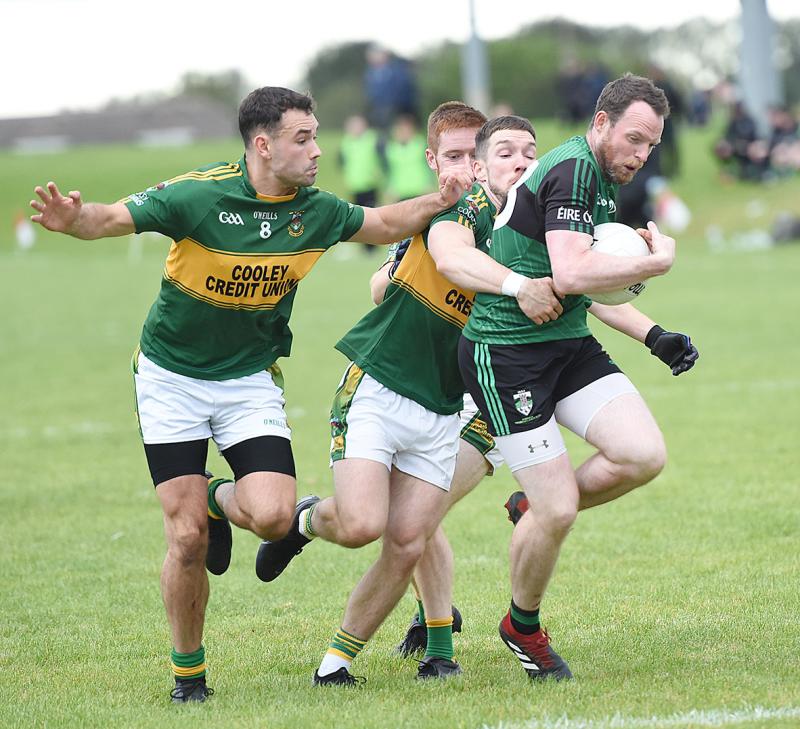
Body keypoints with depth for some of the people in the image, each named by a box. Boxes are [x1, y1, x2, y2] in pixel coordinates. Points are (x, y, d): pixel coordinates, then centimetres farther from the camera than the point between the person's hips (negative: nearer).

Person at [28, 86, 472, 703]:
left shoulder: (315, 211, -5)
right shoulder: (199, 195, -19)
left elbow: (381, 225, 13)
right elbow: (113, 218, -18)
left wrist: (437, 202, -3)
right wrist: (72, 218, -40)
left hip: (250, 379, 3)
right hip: (172, 377, -3)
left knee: (273, 516, -18)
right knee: (187, 538, -7)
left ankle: (221, 500, 18)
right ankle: (187, 671, 14)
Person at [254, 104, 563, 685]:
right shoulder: (456, 210, -10)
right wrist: (518, 287, -49)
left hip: (442, 411, 5)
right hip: (377, 390, -5)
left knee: (407, 545, -3)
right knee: (362, 524, -18)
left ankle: (339, 659, 13)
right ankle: (308, 519, 17)